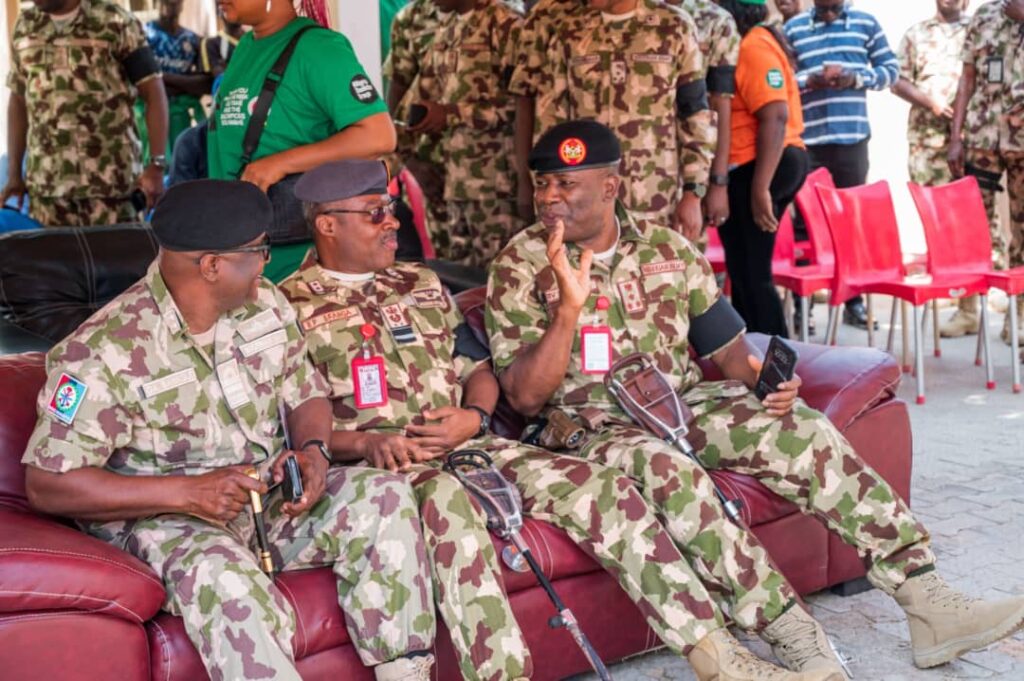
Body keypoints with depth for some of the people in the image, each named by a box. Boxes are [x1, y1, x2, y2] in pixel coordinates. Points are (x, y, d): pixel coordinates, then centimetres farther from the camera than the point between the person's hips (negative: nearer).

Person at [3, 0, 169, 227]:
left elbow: (153, 93, -4)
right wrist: (14, 173, 12)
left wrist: (157, 165, -12)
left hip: (109, 182, -4)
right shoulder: (25, 27, 12)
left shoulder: (114, 23, -3)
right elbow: (18, 100, 18)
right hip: (45, 184, 4)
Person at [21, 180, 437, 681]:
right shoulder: (104, 353, -15)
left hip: (270, 495, 6)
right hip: (163, 520, -5)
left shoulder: (264, 304, 3)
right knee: (225, 578, -38)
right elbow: (46, 484, -15)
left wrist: (311, 448, -10)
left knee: (383, 496, -18)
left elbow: (305, 394, 15)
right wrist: (185, 493, -23)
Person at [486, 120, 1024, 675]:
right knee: (665, 469, -36)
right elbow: (525, 397, -12)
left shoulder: (668, 250, 6)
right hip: (590, 430, -4)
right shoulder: (521, 268, -5)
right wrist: (569, 307, -25)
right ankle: (797, 641, -33)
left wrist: (763, 379, -13)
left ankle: (926, 602, -16)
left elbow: (727, 348, 10)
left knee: (800, 428, -17)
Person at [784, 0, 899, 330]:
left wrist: (856, 79, -9)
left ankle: (854, 301, 17)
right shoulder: (793, 28, 5)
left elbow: (890, 68, 8)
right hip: (807, 139, -1)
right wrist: (809, 82, -14)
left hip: (852, 136, 1)